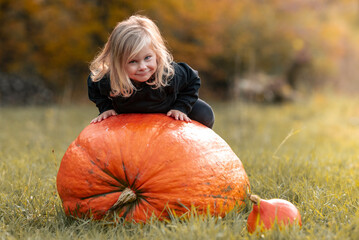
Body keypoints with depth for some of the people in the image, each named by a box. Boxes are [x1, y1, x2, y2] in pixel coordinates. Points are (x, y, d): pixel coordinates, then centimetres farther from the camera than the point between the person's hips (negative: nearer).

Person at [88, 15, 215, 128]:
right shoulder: (108, 81, -36)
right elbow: (93, 84, -10)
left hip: (168, 108, -1)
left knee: (205, 116, -11)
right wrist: (106, 108, -17)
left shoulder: (169, 74, -39)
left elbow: (192, 80, -17)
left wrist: (181, 108, -23)